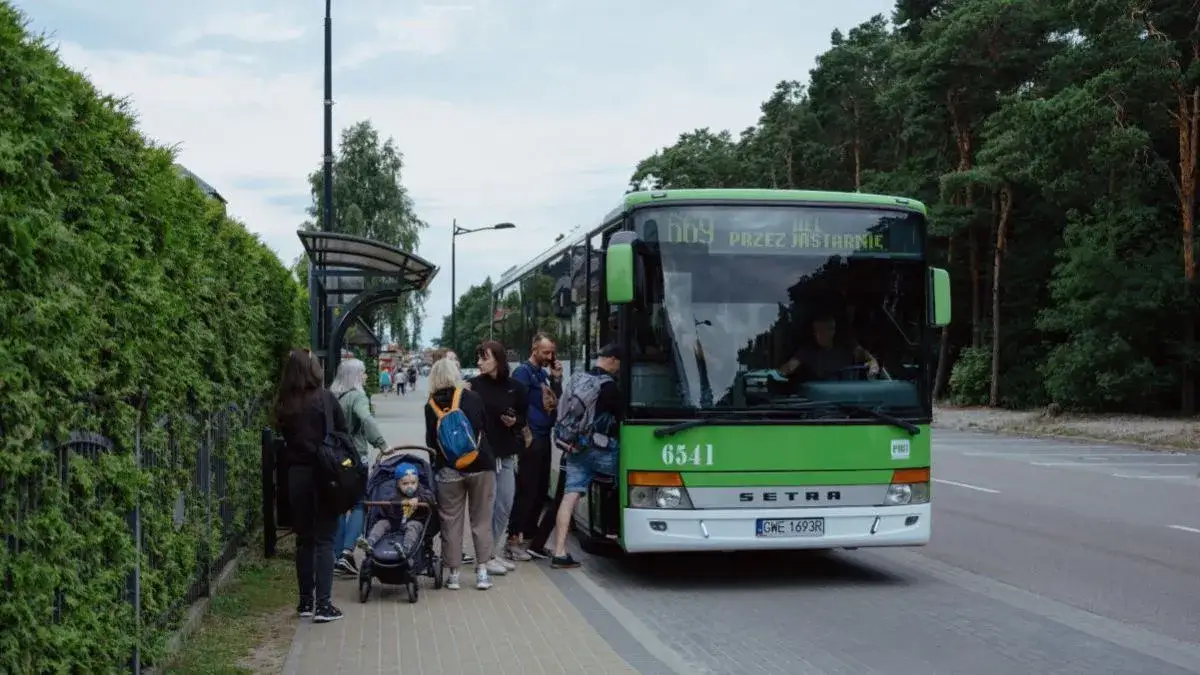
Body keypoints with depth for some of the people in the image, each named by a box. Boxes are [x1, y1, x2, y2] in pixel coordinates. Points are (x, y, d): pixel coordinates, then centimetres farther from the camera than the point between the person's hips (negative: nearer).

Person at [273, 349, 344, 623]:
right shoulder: (325, 399, -8)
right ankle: (323, 604, -5)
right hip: (324, 475, -3)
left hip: (296, 475, 3)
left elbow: (283, 438, 6)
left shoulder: (283, 405, 2)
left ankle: (306, 601, 18)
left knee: (304, 539, 14)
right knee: (324, 539, 0)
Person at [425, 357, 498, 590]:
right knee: (481, 519, 8)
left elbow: (431, 442, 3)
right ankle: (482, 571, 7)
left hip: (448, 470, 0)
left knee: (451, 521, 8)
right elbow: (486, 428, 8)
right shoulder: (473, 398, -1)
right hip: (481, 466, 0)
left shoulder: (431, 406, -1)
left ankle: (453, 573, 10)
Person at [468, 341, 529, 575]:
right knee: (487, 506, -2)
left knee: (505, 505, 10)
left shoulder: (514, 387, 4)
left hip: (506, 454, 5)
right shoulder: (474, 386, -6)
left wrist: (515, 421, -4)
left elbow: (524, 415, 15)